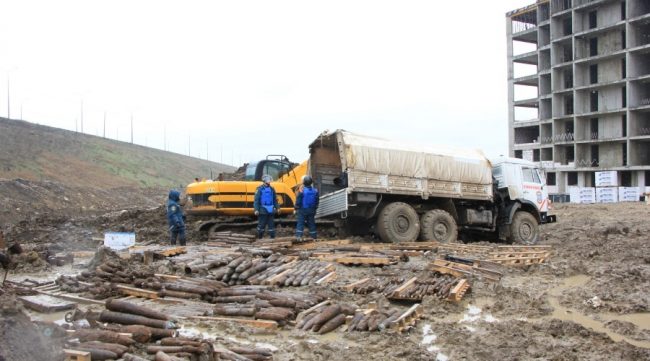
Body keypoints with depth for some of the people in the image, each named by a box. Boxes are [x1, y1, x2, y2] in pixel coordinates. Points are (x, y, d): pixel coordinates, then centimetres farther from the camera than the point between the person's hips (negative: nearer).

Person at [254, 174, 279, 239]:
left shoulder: (271, 189, 10)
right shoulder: (260, 189, -7)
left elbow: (275, 199, 17)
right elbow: (256, 200, -9)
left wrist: (277, 207, 13)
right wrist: (256, 209, -16)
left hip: (271, 210, 5)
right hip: (263, 210, -5)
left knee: (271, 224, 8)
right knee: (261, 224, 1)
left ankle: (272, 237, 14)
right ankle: (260, 237, 12)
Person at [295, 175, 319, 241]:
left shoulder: (302, 191, -14)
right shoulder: (315, 191, 2)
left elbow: (298, 201, -11)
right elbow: (317, 202, 10)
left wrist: (296, 208, 1)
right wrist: (315, 208, 21)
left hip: (303, 210, -4)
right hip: (311, 210, 4)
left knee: (300, 223, -3)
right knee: (311, 223, 11)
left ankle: (299, 236, -13)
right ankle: (313, 236, 16)